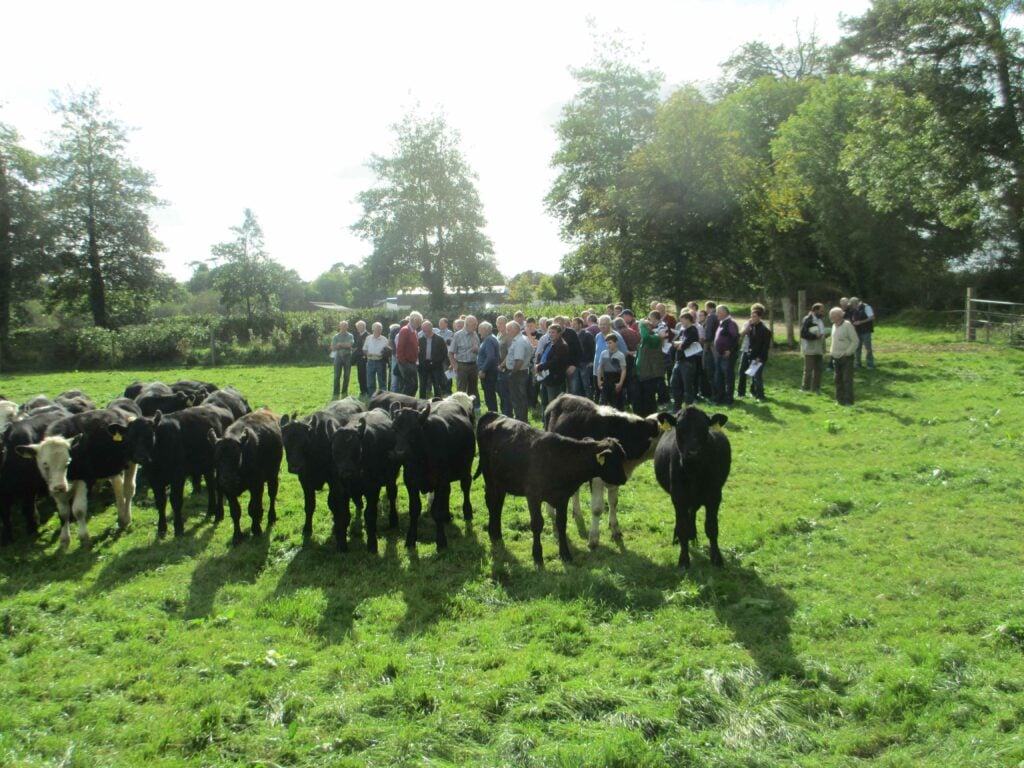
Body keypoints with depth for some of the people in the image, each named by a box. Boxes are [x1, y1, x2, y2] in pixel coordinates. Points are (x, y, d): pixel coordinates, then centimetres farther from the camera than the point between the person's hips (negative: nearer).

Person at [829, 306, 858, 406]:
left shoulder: (847, 325, -12)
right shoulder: (834, 326, 11)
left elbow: (855, 341, -12)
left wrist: (847, 352, -16)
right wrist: (831, 351, 11)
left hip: (846, 357, -7)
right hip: (836, 357, 7)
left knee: (847, 380, -5)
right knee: (838, 379, 10)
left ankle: (848, 401, -1)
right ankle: (840, 399, 17)